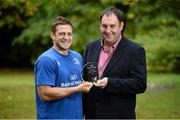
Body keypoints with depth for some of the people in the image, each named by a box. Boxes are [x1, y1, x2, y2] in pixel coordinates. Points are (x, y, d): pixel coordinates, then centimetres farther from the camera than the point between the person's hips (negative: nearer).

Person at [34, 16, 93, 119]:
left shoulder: (78, 57, 9)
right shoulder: (46, 60, -14)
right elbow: (44, 94, -21)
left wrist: (86, 86, 1)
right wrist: (77, 89, -18)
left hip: (77, 115, 7)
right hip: (53, 115, -7)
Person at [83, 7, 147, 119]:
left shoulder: (135, 51, -8)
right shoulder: (91, 47, 9)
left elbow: (140, 84, -14)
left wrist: (109, 83, -23)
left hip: (119, 115, -4)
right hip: (92, 114, 5)